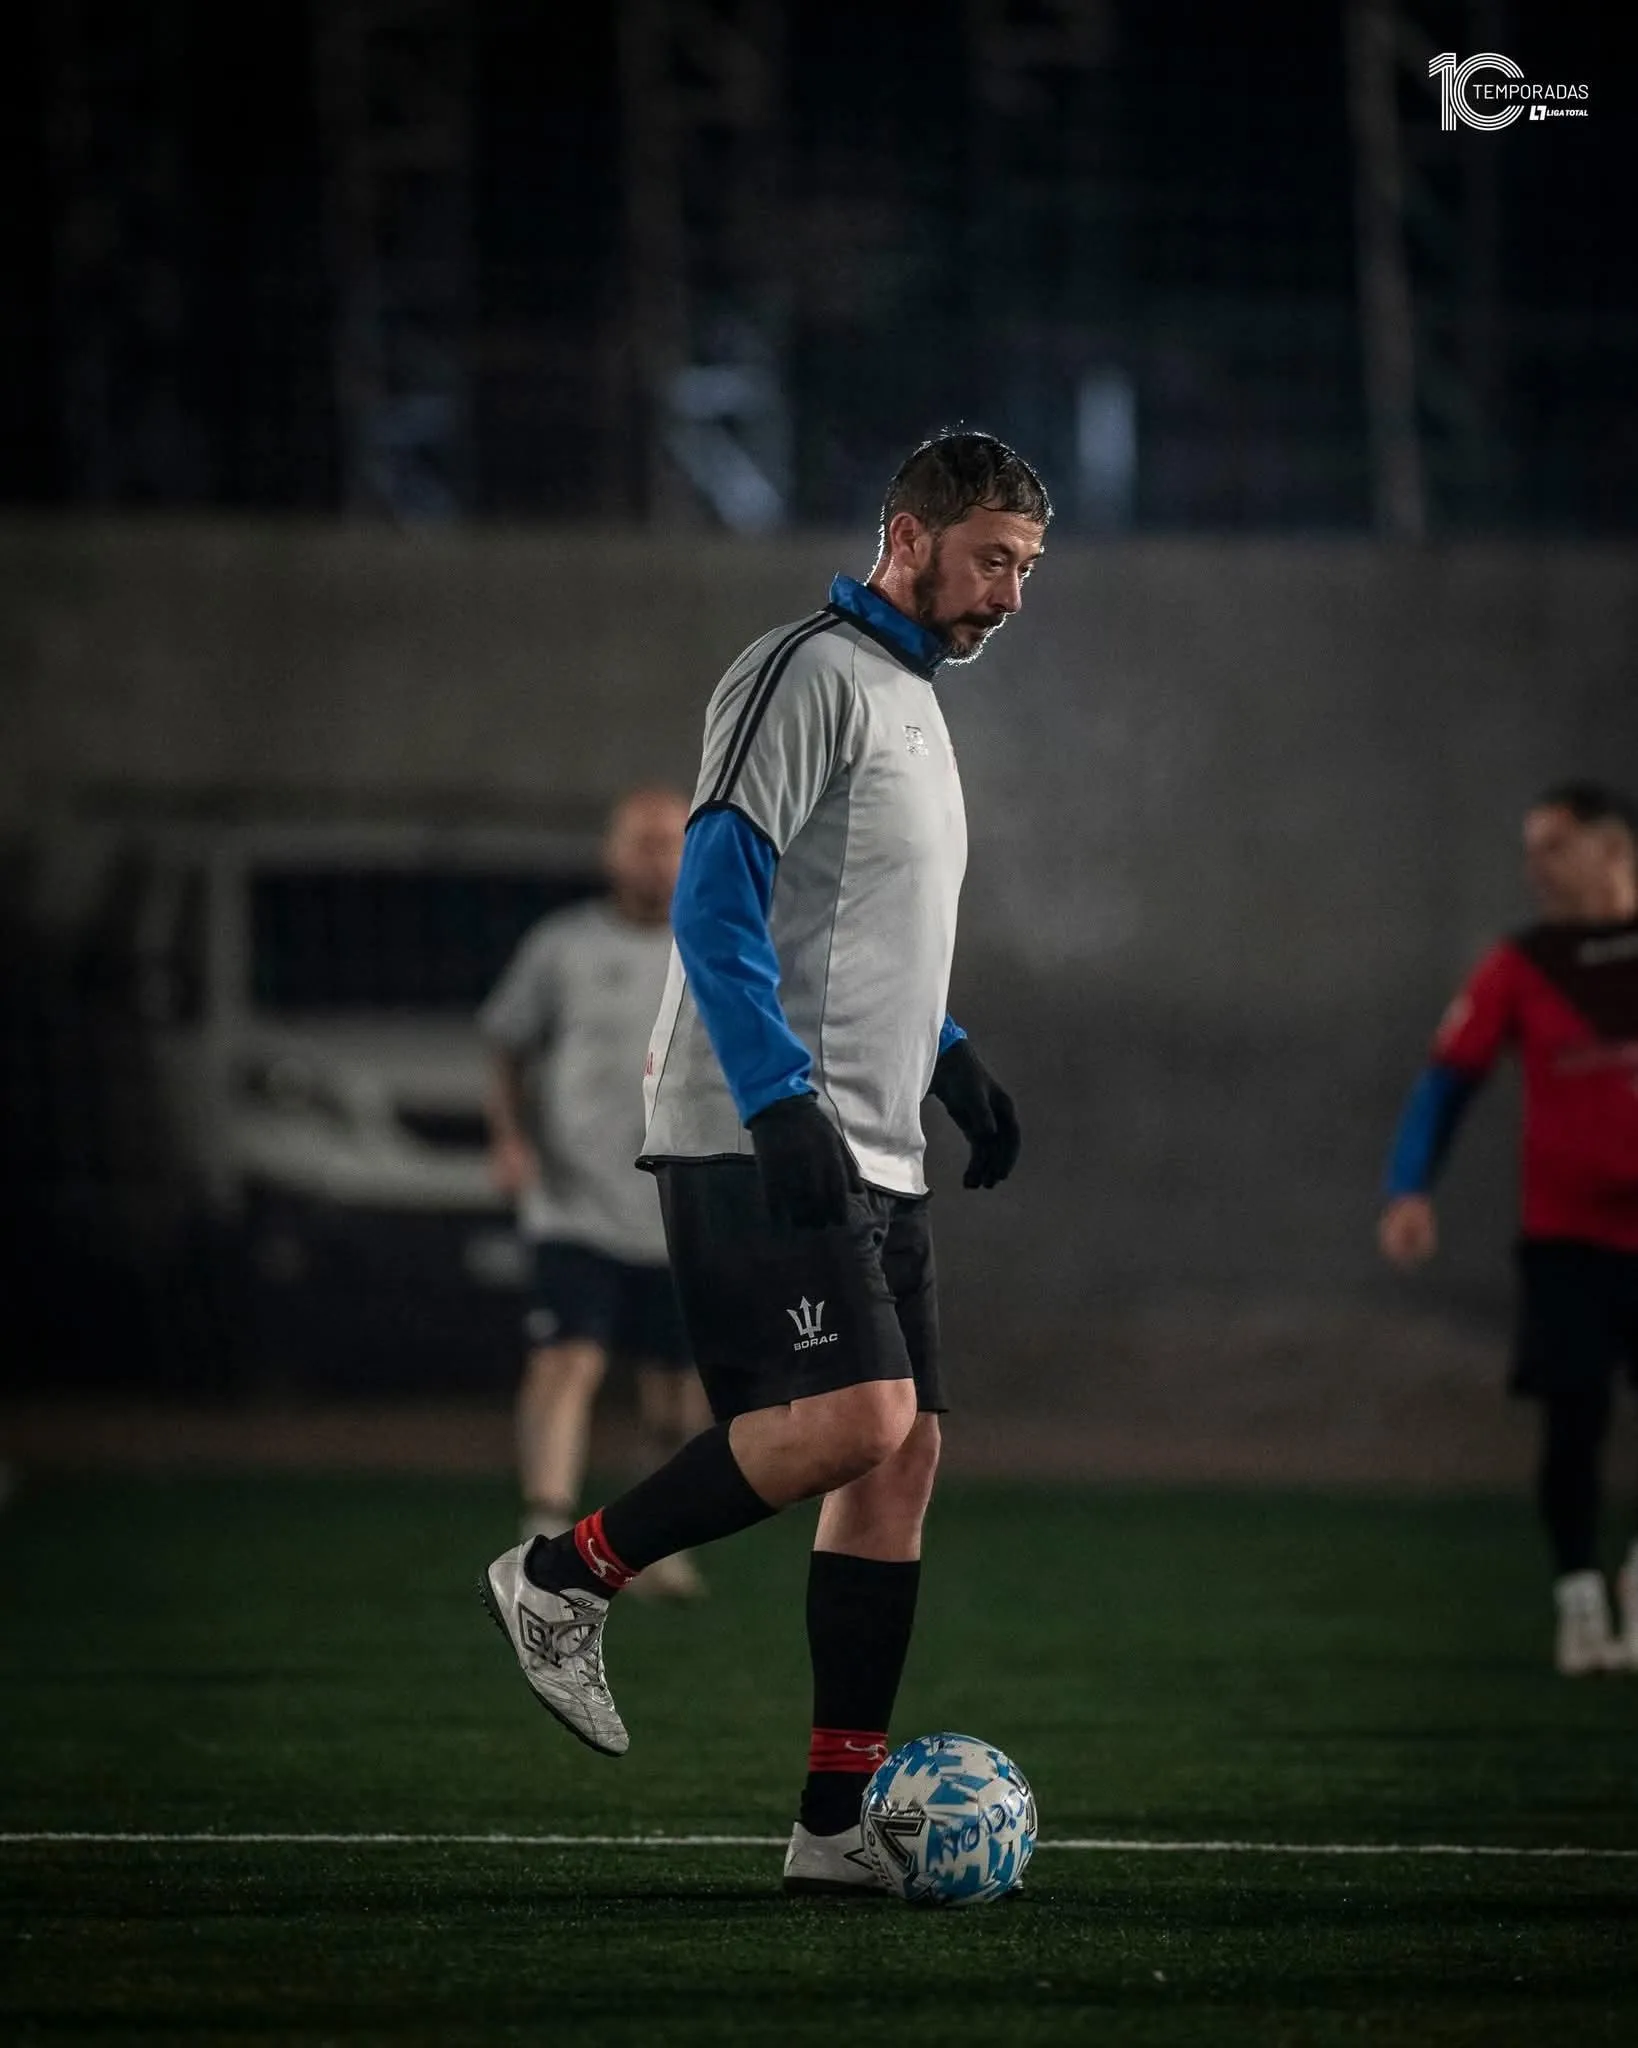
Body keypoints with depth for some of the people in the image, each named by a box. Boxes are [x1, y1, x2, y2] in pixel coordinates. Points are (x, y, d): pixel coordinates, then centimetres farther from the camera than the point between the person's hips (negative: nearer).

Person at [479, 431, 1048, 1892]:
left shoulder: (914, 700, 22)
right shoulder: (810, 676, -8)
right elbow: (717, 898, -17)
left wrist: (951, 1059, 23)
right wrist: (782, 1103, -25)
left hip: (871, 1155, 10)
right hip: (765, 1142, -10)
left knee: (905, 1451, 2)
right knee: (855, 1418, -21)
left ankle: (840, 1824, 2)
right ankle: (566, 1579, -4)